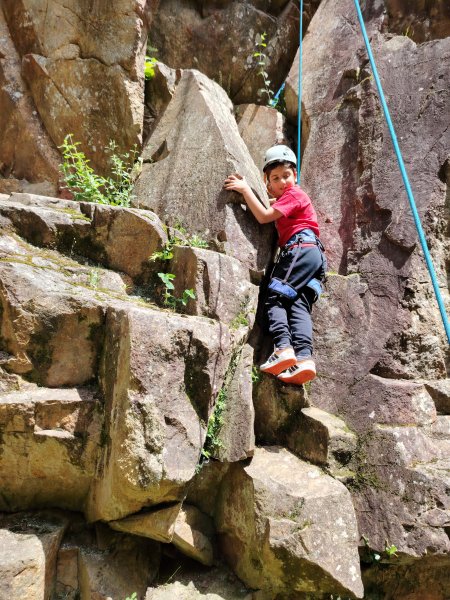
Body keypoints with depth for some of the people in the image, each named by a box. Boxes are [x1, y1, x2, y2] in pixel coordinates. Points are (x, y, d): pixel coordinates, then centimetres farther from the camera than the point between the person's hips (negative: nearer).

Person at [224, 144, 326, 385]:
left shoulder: (293, 194, 2)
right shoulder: (286, 197, 31)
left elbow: (264, 216, -9)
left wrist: (245, 189, -4)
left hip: (301, 249, -9)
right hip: (315, 256, 9)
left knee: (274, 298, -14)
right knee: (299, 305, -6)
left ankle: (283, 347, -30)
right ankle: (304, 358, -20)